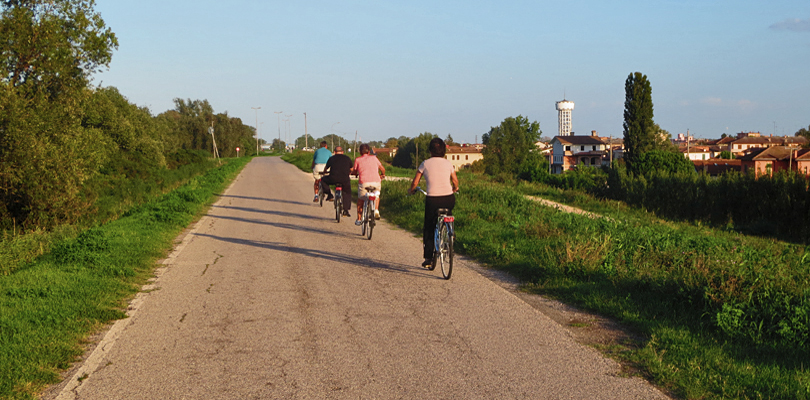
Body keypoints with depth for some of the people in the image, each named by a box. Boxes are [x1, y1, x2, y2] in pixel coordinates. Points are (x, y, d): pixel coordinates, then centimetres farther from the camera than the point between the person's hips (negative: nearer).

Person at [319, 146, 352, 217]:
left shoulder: (332, 158, 15)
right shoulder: (347, 158, 18)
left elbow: (326, 168, 29)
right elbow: (351, 170, 31)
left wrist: (324, 172, 53)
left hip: (333, 179, -1)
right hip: (345, 179, 1)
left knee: (323, 180, 27)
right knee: (347, 193, 22)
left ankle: (330, 195, 15)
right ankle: (346, 211, 15)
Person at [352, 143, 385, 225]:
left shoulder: (358, 160, 14)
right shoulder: (374, 158, 19)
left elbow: (354, 171, 22)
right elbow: (382, 169, 28)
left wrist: (356, 173, 47)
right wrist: (382, 175, 50)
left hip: (363, 182, -1)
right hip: (376, 181, 2)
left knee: (360, 200, 20)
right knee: (376, 195, 31)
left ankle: (359, 219, 21)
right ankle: (376, 210, 9)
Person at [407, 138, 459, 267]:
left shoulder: (425, 164, 2)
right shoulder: (448, 163, 7)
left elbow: (415, 183, 5)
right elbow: (455, 181, 18)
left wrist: (411, 190, 26)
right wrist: (455, 189, 40)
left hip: (432, 199, -2)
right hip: (448, 198, 2)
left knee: (428, 228, 12)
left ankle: (428, 258, 11)